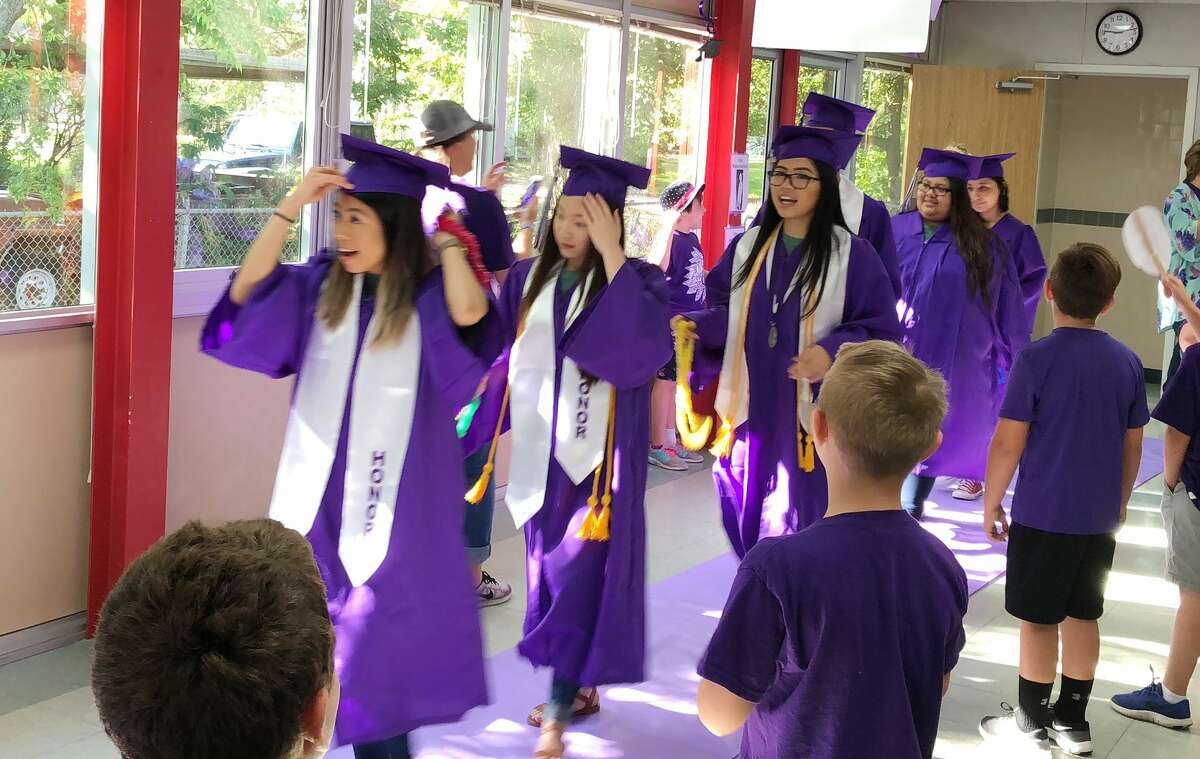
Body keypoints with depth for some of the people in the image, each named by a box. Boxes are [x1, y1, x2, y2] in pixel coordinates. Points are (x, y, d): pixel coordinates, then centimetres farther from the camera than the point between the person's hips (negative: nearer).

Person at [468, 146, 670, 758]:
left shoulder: (635, 281, -7)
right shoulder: (528, 278, 6)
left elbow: (645, 345, -27)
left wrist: (612, 256, -27)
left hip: (598, 452, -5)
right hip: (541, 449, 6)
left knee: (580, 574, -7)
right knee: (549, 567, 14)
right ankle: (581, 687, 30)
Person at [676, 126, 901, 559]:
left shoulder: (852, 256, -6)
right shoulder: (747, 247, 8)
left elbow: (882, 332, -6)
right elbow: (726, 314, 14)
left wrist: (833, 352, -23)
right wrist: (695, 326, -7)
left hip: (810, 421, -5)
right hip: (750, 416, 5)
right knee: (748, 525, 13)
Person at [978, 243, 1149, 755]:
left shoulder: (1036, 359, -15)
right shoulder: (1127, 363, 0)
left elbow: (1008, 444, -14)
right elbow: (1132, 446, 9)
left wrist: (990, 504, -2)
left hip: (1043, 514, -5)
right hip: (1100, 516, 5)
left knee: (1039, 619, 6)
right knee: (1083, 615, 14)